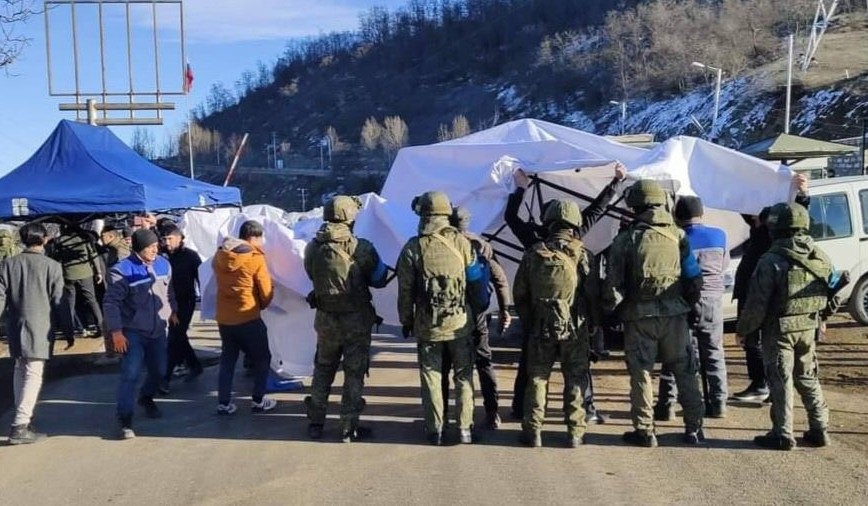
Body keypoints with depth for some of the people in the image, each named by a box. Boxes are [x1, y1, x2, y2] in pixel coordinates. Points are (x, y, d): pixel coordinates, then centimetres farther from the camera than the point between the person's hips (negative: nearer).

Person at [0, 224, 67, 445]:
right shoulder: (51, 266, -7)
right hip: (39, 328, -4)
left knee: (20, 369, 20)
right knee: (33, 374, -4)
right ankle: (20, 426, -10)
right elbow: (58, 301, -5)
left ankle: (21, 416, 24)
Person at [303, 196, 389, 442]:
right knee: (354, 373, 8)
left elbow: (313, 277, 6)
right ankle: (349, 427, 12)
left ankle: (316, 423, 27)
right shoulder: (361, 248, -16)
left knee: (323, 369, 20)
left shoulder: (313, 248, -7)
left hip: (325, 319, 3)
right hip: (357, 320, -3)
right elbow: (379, 279, -6)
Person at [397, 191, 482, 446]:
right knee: (463, 376, 13)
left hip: (427, 325, -1)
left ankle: (435, 430, 15)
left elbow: (405, 290, -3)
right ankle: (465, 429, 16)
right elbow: (475, 279, 0)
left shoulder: (413, 248, -9)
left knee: (431, 378, 11)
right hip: (459, 323, 1)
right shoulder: (461, 242, -7)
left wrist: (406, 321, 8)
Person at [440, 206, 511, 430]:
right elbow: (500, 279, 0)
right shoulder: (481, 245, 2)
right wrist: (505, 309, 6)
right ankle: (492, 414, 10)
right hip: (476, 313, 3)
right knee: (484, 363, 12)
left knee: (443, 365, 9)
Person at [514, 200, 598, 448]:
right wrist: (592, 323, 9)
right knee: (575, 379, 9)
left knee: (537, 378, 10)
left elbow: (520, 294, 5)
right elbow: (592, 293, -5)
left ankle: (533, 431, 12)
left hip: (541, 327, 2)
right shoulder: (580, 254, -7)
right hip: (575, 327, -1)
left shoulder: (533, 254, 0)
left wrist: (528, 323, 16)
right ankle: (575, 432, 12)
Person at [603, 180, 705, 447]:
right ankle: (694, 428, 18)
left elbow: (613, 284, -7)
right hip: (674, 314, 3)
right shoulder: (678, 236, 2)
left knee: (641, 373, 6)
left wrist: (610, 310, 7)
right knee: (685, 371, 13)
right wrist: (688, 303, 16)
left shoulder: (626, 240, -6)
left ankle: (644, 430, 10)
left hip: (639, 316, -2)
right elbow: (694, 277, 3)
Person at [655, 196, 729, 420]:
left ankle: (666, 405, 3)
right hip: (712, 300, 3)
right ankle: (718, 404, 16)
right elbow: (724, 265, 16)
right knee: (714, 353, 13)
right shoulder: (719, 236, 2)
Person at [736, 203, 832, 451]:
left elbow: (757, 304, -17)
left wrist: (743, 330, -5)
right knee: (808, 378, 18)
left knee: (781, 381, 2)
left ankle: (783, 435, 7)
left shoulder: (771, 261, -18)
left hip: (779, 330, -6)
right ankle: (819, 430, 23)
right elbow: (829, 295, 10)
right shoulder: (820, 258, 3)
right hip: (808, 328, 6)